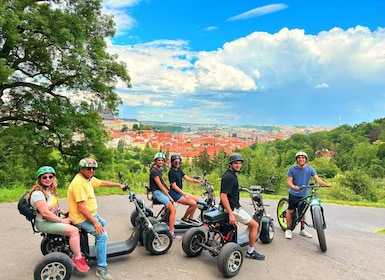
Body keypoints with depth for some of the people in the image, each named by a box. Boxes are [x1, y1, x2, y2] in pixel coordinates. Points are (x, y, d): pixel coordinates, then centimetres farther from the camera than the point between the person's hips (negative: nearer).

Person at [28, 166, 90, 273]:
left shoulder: (49, 190, 8)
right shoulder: (38, 193, -22)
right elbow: (45, 213, -28)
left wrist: (61, 212, 7)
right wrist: (62, 221, -21)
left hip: (53, 219, 10)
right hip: (44, 223, -10)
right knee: (74, 230, -23)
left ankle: (74, 247, 18)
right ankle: (77, 258, -12)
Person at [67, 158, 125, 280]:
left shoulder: (88, 178, 4)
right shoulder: (78, 183, -25)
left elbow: (102, 183, 21)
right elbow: (81, 207, -29)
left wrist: (119, 185, 27)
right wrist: (95, 222, -28)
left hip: (92, 214, 11)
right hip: (82, 218, -11)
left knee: (103, 223, 32)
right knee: (102, 235, -22)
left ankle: (99, 249, 51)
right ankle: (101, 268, -15)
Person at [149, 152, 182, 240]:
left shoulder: (159, 170, 15)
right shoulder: (154, 171, -14)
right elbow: (160, 185, -18)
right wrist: (169, 196, -17)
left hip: (161, 191, 10)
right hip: (157, 192, -10)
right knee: (173, 210, -17)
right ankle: (171, 233, -17)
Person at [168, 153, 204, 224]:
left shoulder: (179, 170, 11)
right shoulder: (171, 172, -15)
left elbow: (187, 178, 3)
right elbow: (174, 186, -20)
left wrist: (198, 181, -10)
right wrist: (184, 194, -25)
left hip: (180, 192, 9)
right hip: (174, 193, -9)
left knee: (197, 199, 6)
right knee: (193, 203, -16)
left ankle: (191, 218, 14)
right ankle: (184, 218, 4)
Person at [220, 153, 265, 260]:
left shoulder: (231, 174, 9)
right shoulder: (229, 176, -22)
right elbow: (223, 196, -28)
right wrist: (231, 214, -31)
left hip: (234, 206, 10)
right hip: (233, 208, -10)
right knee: (255, 225, 2)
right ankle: (250, 252, 13)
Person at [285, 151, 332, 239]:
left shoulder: (310, 169, -6)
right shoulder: (292, 169, -10)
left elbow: (317, 178, -17)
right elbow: (289, 181, -14)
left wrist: (325, 184, -35)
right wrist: (293, 186, -36)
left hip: (304, 194, 3)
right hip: (294, 194, -2)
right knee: (290, 211, -1)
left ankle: (302, 230, 30)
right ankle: (288, 230, 11)